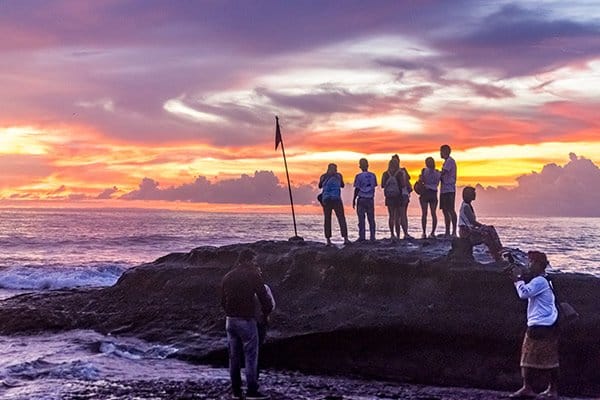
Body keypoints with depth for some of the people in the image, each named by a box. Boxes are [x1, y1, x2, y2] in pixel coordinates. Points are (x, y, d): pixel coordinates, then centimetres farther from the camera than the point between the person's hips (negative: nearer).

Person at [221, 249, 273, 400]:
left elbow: (223, 300, 16)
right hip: (247, 321, -6)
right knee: (251, 356, -2)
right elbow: (263, 297, -8)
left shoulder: (227, 277, 11)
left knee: (234, 356, 10)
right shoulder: (253, 275, -8)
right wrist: (267, 312, 9)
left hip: (230, 321, 6)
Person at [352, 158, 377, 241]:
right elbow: (374, 188, 10)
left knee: (361, 219, -1)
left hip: (361, 199, -3)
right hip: (370, 199, 3)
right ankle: (372, 237, 6)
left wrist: (354, 200, 1)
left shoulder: (359, 176, -7)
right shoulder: (372, 175, 3)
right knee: (371, 218, 7)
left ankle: (362, 236, -3)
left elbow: (356, 189, -6)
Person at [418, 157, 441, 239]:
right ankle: (433, 232, 2)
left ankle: (424, 233, -3)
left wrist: (420, 178, 2)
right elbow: (437, 184, 7)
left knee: (424, 213, -3)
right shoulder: (437, 173, 4)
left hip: (425, 192, -2)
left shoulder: (424, 170, -5)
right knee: (433, 213, 2)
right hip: (434, 193, 2)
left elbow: (422, 180, -10)